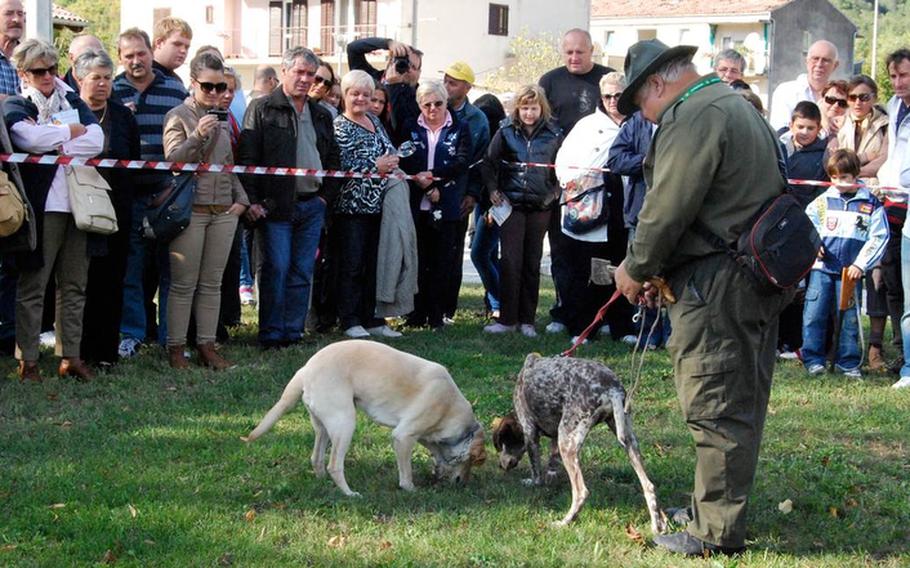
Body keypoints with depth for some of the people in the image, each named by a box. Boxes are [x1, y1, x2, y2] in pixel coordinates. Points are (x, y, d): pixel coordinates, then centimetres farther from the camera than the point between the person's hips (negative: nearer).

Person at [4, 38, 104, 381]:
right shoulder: (15, 108, 3)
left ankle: (70, 356, 15)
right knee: (32, 286, -3)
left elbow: (97, 140, -1)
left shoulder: (72, 102, 16)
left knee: (74, 286, 8)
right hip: (42, 207, -5)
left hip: (78, 206, 5)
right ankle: (27, 360, 2)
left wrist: (57, 146, -11)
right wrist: (71, 132, -5)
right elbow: (31, 138, -19)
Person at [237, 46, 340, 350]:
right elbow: (247, 157, -6)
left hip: (312, 206, 5)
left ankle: (293, 331, 13)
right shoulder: (262, 109, -1)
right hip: (276, 206, -5)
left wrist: (326, 194, 10)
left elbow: (333, 159, 23)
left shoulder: (321, 116, 17)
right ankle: (271, 335, 0)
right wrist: (252, 200, -13)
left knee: (303, 272, 6)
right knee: (276, 269, -6)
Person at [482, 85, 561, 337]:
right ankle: (507, 318, -1)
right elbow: (489, 162, 8)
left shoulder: (553, 135, 3)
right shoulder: (506, 132, 1)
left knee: (532, 263, 6)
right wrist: (492, 189, 0)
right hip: (511, 203, -1)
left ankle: (527, 320, 11)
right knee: (510, 261, -6)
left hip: (540, 205, 1)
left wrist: (556, 191, 3)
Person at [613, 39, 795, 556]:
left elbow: (667, 208, -17)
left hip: (718, 284, -10)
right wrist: (659, 270, 16)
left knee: (716, 407, -5)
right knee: (742, 403, 16)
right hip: (759, 276, 11)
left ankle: (716, 532, -1)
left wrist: (635, 270, -1)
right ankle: (724, 507, 27)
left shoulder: (694, 119, -14)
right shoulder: (736, 105, 20)